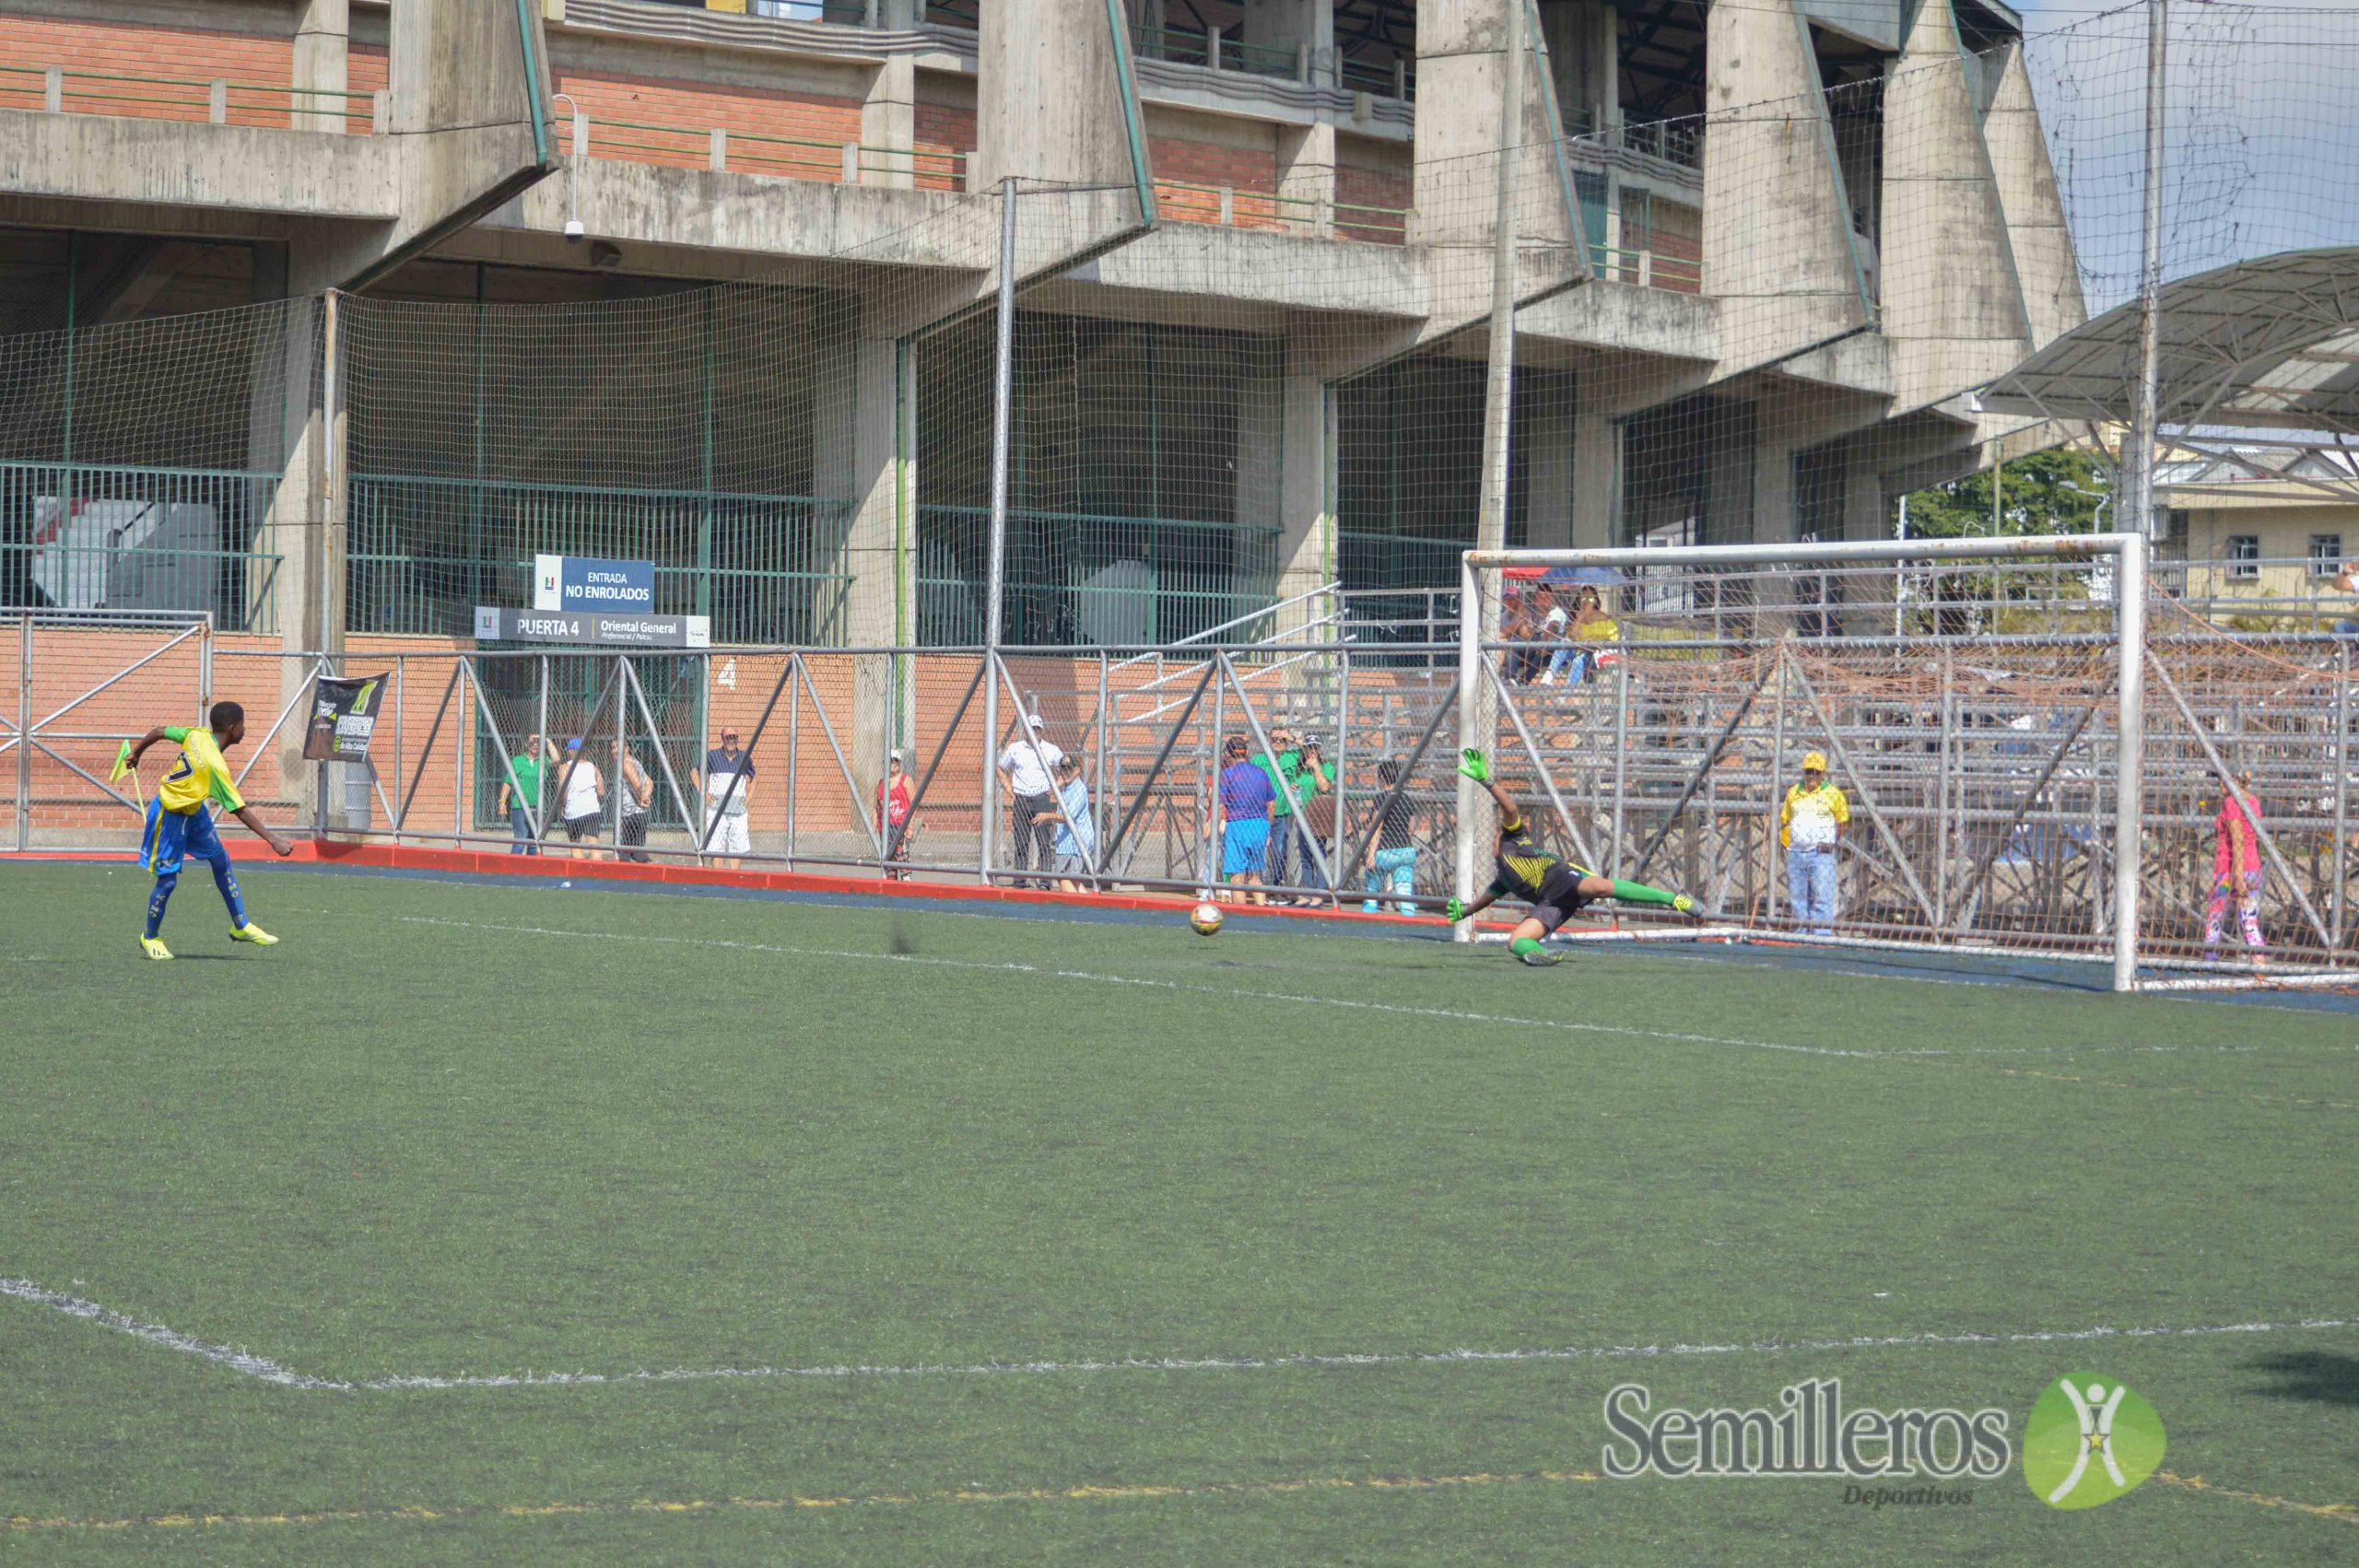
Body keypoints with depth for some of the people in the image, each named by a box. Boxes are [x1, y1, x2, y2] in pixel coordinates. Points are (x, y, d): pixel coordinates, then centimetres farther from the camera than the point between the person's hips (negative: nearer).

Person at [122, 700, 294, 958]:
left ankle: (241, 926, 19)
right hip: (171, 817, -9)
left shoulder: (197, 734, -13)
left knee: (220, 859, 11)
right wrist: (274, 841, -32)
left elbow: (159, 731, 1)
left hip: (193, 809, 9)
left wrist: (136, 752, 21)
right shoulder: (216, 765, -34)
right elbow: (241, 811, -33)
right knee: (168, 880, 0)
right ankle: (150, 938, 21)